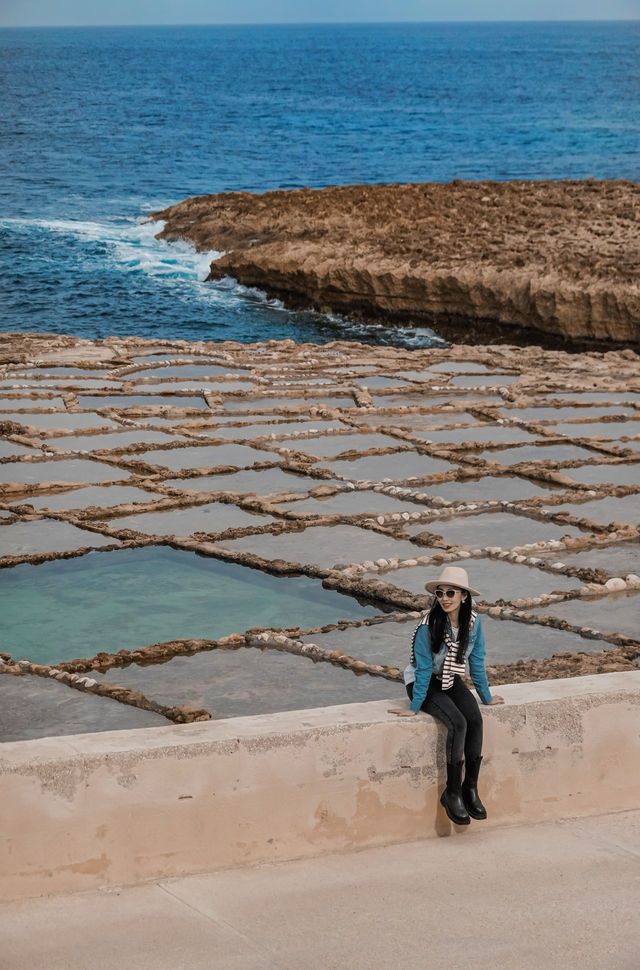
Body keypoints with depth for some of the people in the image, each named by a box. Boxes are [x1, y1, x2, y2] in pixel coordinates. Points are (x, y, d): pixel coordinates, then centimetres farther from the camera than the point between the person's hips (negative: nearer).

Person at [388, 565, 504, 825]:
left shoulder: (473, 622, -8)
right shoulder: (428, 625, -22)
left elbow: (477, 663, 4)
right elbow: (423, 668, -17)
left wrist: (487, 697, 10)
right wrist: (414, 707, -16)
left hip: (452, 681, 5)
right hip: (424, 683, -5)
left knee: (475, 720, -24)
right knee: (457, 723, -28)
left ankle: (471, 787, -14)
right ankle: (452, 793, -18)